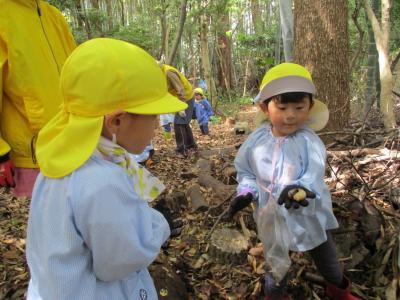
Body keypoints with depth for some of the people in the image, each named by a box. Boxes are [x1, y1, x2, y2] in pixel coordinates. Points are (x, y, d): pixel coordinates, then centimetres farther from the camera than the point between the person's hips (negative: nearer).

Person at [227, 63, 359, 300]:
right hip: (273, 216, 1)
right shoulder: (256, 141, -10)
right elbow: (245, 171, 4)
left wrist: (301, 189, -54)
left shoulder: (309, 141, -19)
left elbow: (314, 175, -33)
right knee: (276, 263, 19)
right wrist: (246, 192, -13)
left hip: (308, 215, 0)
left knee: (326, 257, 25)